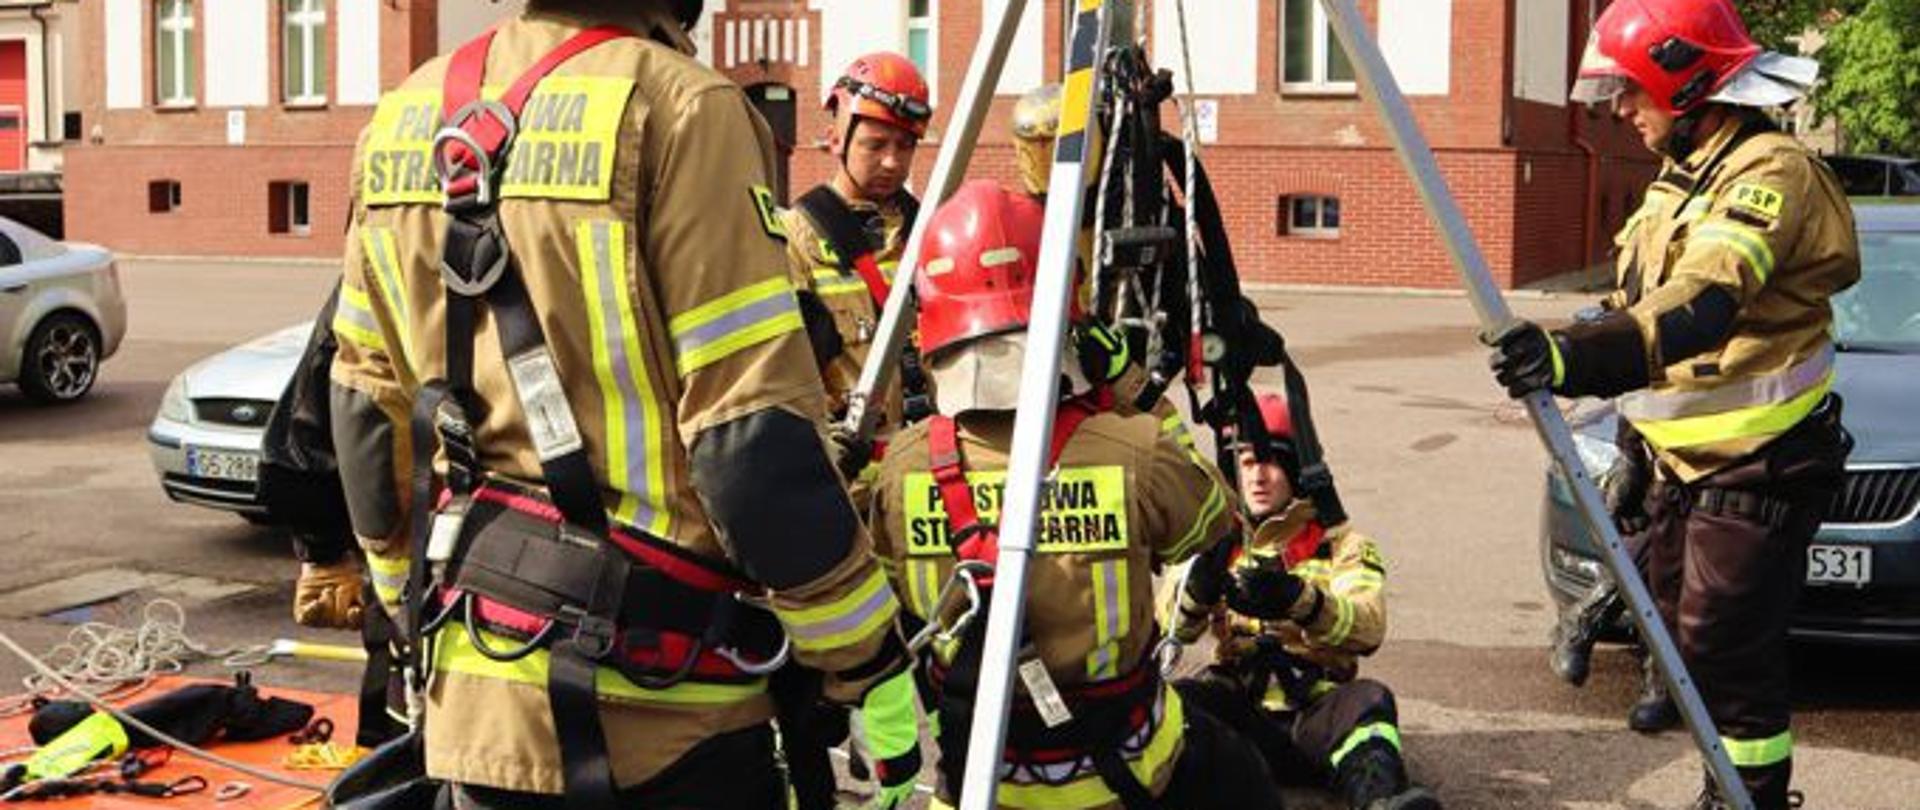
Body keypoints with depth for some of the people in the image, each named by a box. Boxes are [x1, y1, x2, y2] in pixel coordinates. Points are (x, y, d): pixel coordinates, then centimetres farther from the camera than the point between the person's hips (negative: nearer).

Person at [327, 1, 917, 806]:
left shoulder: (405, 120, 6)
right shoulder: (675, 109, -14)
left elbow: (370, 422, 12)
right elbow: (756, 438, -18)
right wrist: (870, 666, -8)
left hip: (476, 692, 6)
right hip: (657, 703, -6)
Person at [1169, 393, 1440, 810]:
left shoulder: (1341, 545, 11)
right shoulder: (1219, 544, 17)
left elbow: (1368, 628, -10)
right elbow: (1174, 630, 2)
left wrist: (1299, 600, -29)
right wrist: (1197, 591, -22)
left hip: (1314, 718, -1)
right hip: (1238, 710, 1)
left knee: (1369, 699, -31)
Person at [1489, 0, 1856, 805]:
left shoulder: (1771, 171, -20)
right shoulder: (1681, 176, 12)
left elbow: (1703, 305, -37)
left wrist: (1579, 356, -53)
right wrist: (1633, 448, 21)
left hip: (1755, 466, -10)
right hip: (1682, 461, 10)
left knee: (1724, 648, -7)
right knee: (1684, 632, 16)